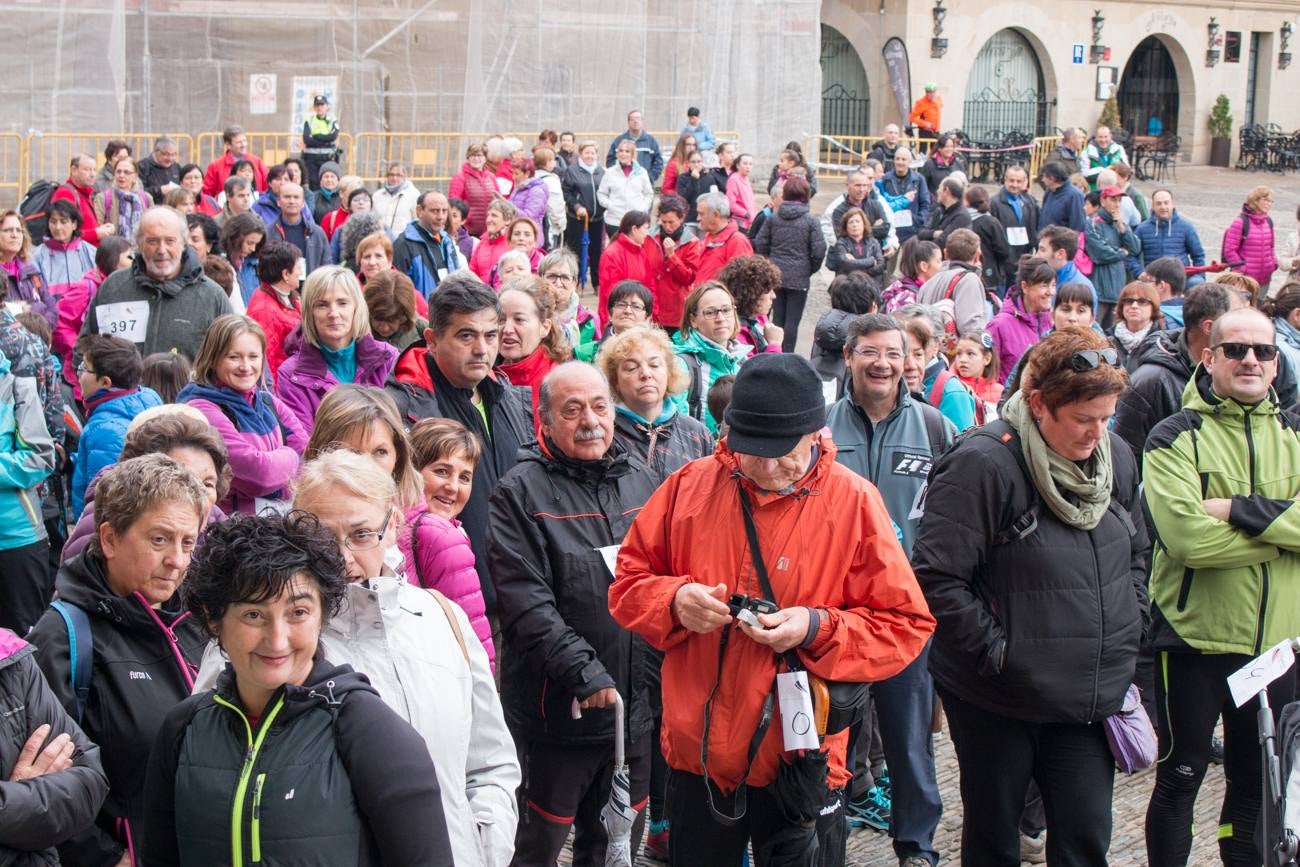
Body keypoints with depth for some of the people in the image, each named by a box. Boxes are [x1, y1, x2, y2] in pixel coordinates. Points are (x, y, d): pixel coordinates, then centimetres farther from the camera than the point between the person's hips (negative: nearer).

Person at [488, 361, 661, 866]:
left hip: (635, 709, 5)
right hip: (555, 711, -5)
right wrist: (584, 672, -22)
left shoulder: (642, 486, 10)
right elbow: (525, 603, -16)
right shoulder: (521, 493, -8)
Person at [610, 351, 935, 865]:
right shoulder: (690, 486, -1)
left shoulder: (853, 501, -8)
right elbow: (629, 581, 7)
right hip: (697, 751, 3)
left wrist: (818, 630, -20)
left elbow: (907, 626, -5)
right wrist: (675, 600, -14)